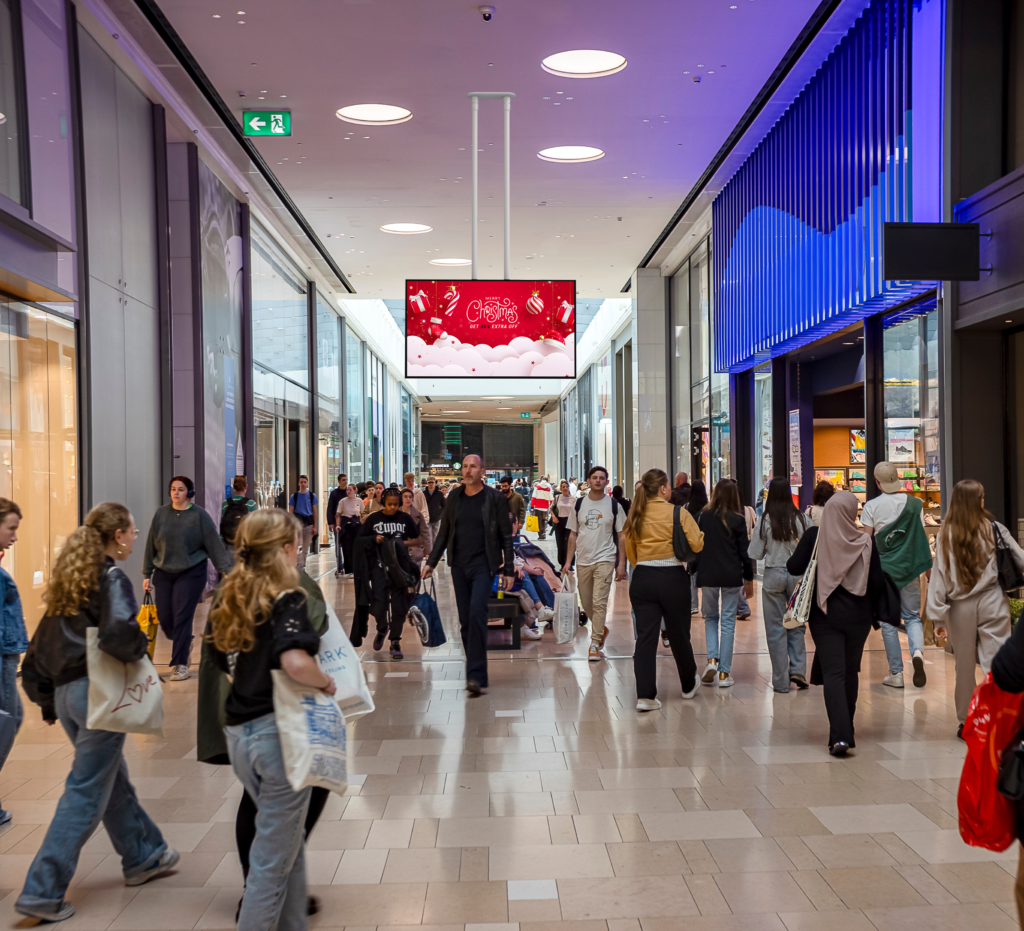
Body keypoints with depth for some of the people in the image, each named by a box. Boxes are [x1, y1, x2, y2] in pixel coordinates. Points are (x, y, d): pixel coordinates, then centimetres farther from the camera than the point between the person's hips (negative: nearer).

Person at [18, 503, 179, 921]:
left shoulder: (69, 580, 12)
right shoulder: (112, 579, -13)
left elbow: (42, 645, 15)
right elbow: (119, 634, -31)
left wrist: (47, 698, 20)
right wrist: (140, 647, -10)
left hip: (65, 693, 9)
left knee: (113, 777, 21)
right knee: (85, 794, 0)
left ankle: (143, 856, 36)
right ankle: (43, 893, 4)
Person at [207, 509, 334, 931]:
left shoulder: (229, 599, 8)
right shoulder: (286, 598, -15)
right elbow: (295, 662, -31)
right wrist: (325, 682, -13)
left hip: (238, 734, 8)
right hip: (277, 732, -8)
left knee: (289, 838, 23)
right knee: (273, 859, 5)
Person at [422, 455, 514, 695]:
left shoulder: (494, 498, -2)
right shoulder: (454, 497, 9)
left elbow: (506, 537, 0)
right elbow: (444, 533, 14)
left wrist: (509, 570, -4)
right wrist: (431, 562, 7)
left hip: (483, 566, -4)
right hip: (459, 566, 5)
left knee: (477, 613, -19)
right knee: (465, 621, 6)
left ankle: (476, 676, -19)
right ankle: (476, 674, 16)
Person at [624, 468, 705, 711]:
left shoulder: (636, 514, 3)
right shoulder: (678, 513, -9)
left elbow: (629, 549, 10)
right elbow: (697, 545, -12)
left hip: (642, 579, 3)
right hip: (673, 579, -3)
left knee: (645, 636, 3)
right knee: (678, 635, 13)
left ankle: (645, 695, -3)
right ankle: (689, 685, 34)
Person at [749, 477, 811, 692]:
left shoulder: (765, 520, -9)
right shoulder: (803, 519, -5)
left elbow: (755, 554, -5)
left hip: (773, 575, -1)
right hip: (798, 575, 2)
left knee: (776, 628, 7)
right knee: (796, 625, 17)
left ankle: (781, 681, 10)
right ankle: (797, 670, 5)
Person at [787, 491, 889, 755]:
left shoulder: (813, 536, -8)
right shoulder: (866, 541, -7)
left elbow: (794, 567, -5)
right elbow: (877, 582, -4)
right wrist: (874, 610, 11)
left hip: (825, 616, -1)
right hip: (858, 617, 1)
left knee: (833, 673, -2)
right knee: (850, 672, 17)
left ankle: (840, 735, -15)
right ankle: (845, 729, 28)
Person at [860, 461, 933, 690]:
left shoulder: (872, 506, -5)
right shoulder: (915, 504, 1)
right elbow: (922, 536, 3)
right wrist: (928, 565, 12)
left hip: (883, 568, -2)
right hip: (910, 567, 2)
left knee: (888, 620, 6)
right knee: (912, 615, 12)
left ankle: (896, 673, 7)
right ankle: (917, 651, -17)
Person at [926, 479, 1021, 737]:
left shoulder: (945, 535, -4)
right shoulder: (994, 529, -6)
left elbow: (939, 576, -4)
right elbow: (1018, 558, 0)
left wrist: (938, 618, -1)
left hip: (960, 607, 2)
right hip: (992, 602, -1)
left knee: (965, 666, 13)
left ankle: (966, 722, 22)